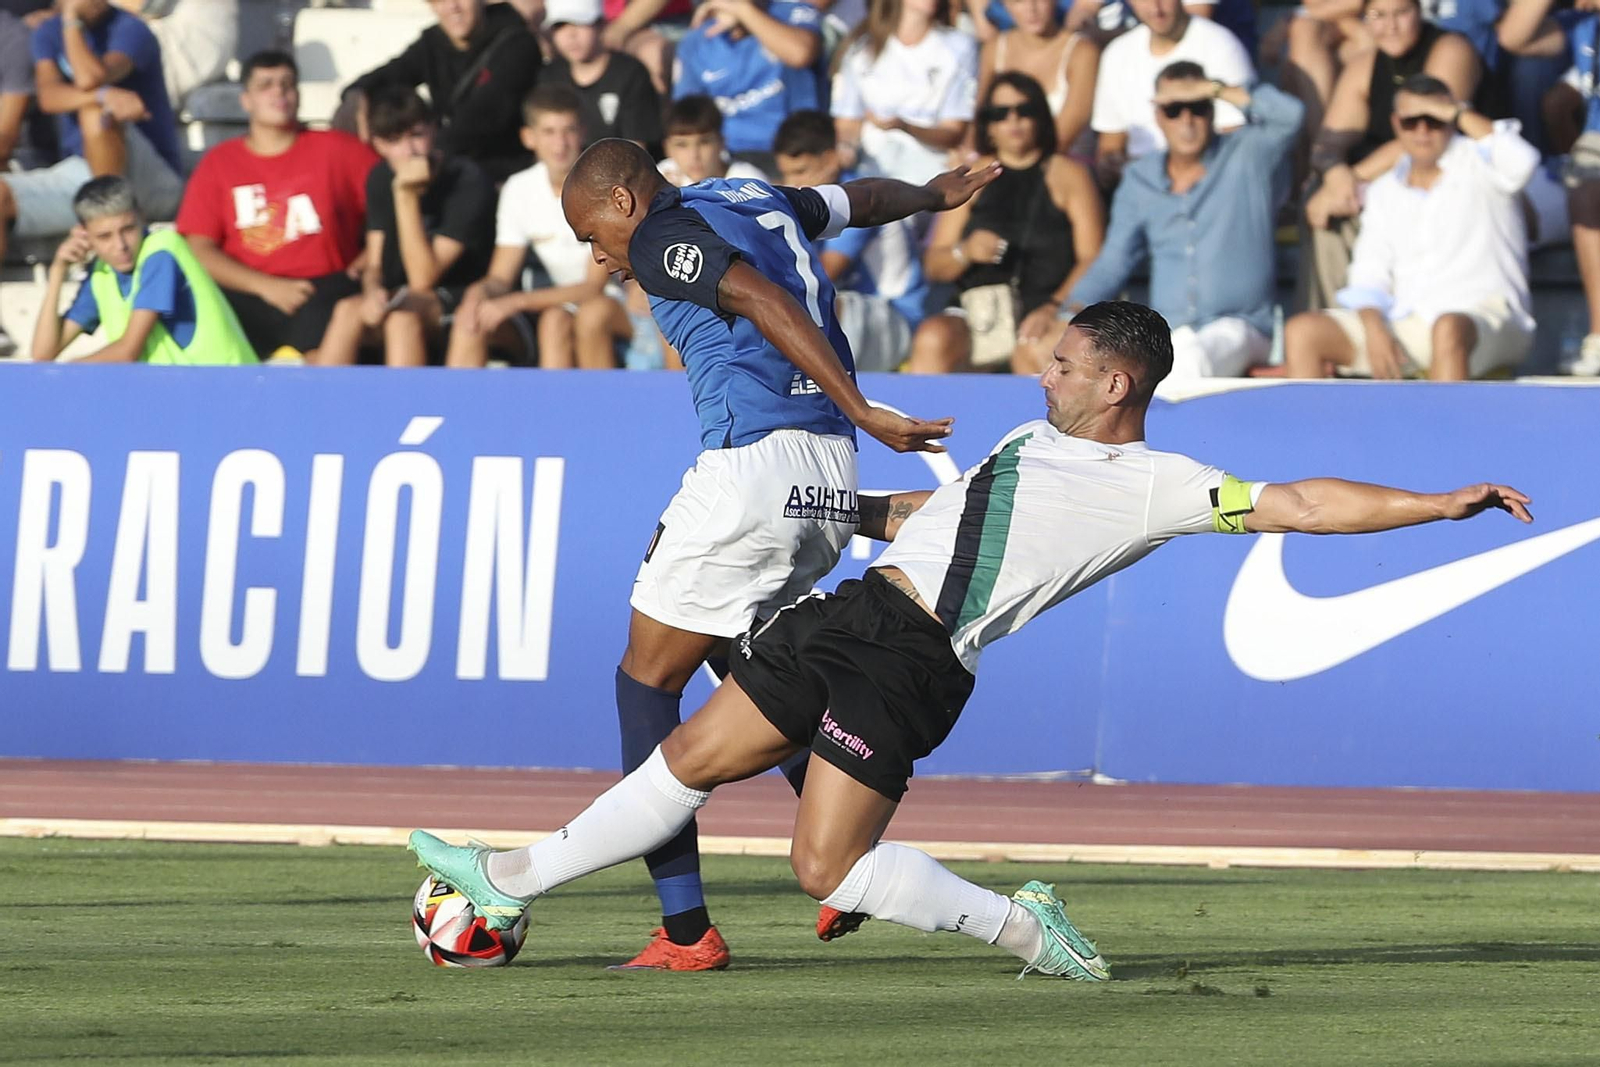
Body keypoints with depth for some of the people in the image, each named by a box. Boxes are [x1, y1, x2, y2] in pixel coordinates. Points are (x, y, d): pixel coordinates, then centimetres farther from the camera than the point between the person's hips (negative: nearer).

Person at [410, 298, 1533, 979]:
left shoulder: (1156, 487, -5)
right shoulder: (1039, 441, 19)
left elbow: (1295, 503, -11)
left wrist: (1438, 504, -20)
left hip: (913, 660, -7)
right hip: (863, 604, 7)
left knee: (829, 868, -14)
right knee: (690, 757, 12)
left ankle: (1022, 928, 0)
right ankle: (514, 880, 23)